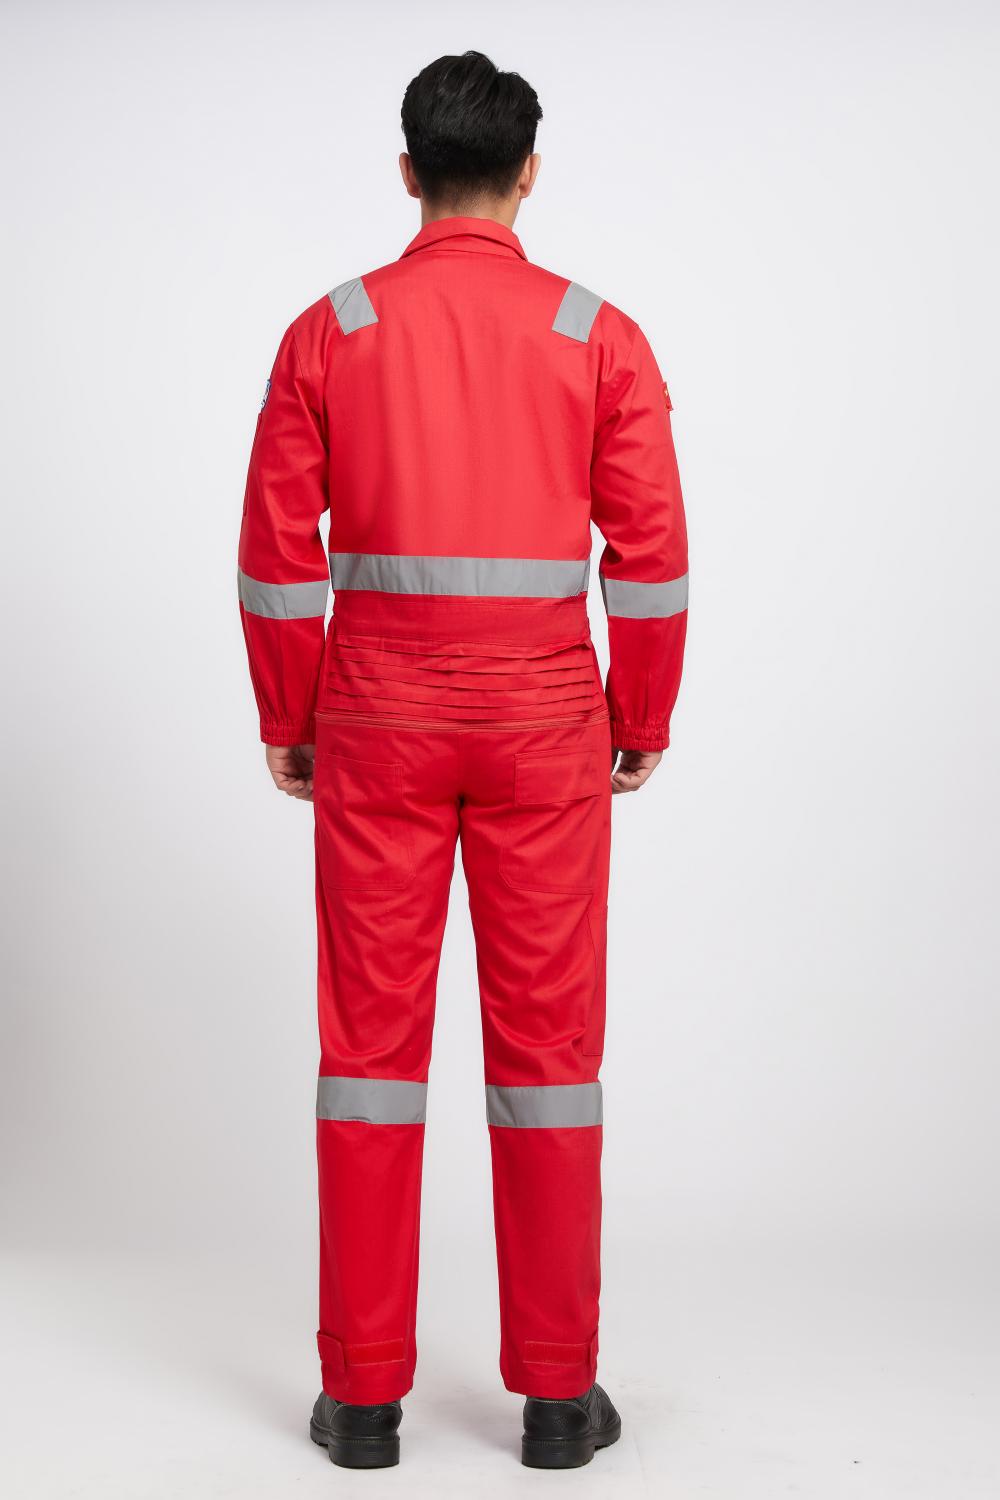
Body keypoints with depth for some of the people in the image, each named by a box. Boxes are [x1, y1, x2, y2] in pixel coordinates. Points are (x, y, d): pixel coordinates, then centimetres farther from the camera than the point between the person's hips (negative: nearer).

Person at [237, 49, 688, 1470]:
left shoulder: (331, 330, 0)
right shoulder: (600, 336, -1)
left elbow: (277, 551, -1)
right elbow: (651, 555, -3)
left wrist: (287, 724, 9)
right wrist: (642, 729, 8)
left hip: (379, 718, 1)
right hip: (542, 721, 0)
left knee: (372, 1036, 6)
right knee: (547, 1040, 6)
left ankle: (364, 1393, 13)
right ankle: (558, 1392, 13)